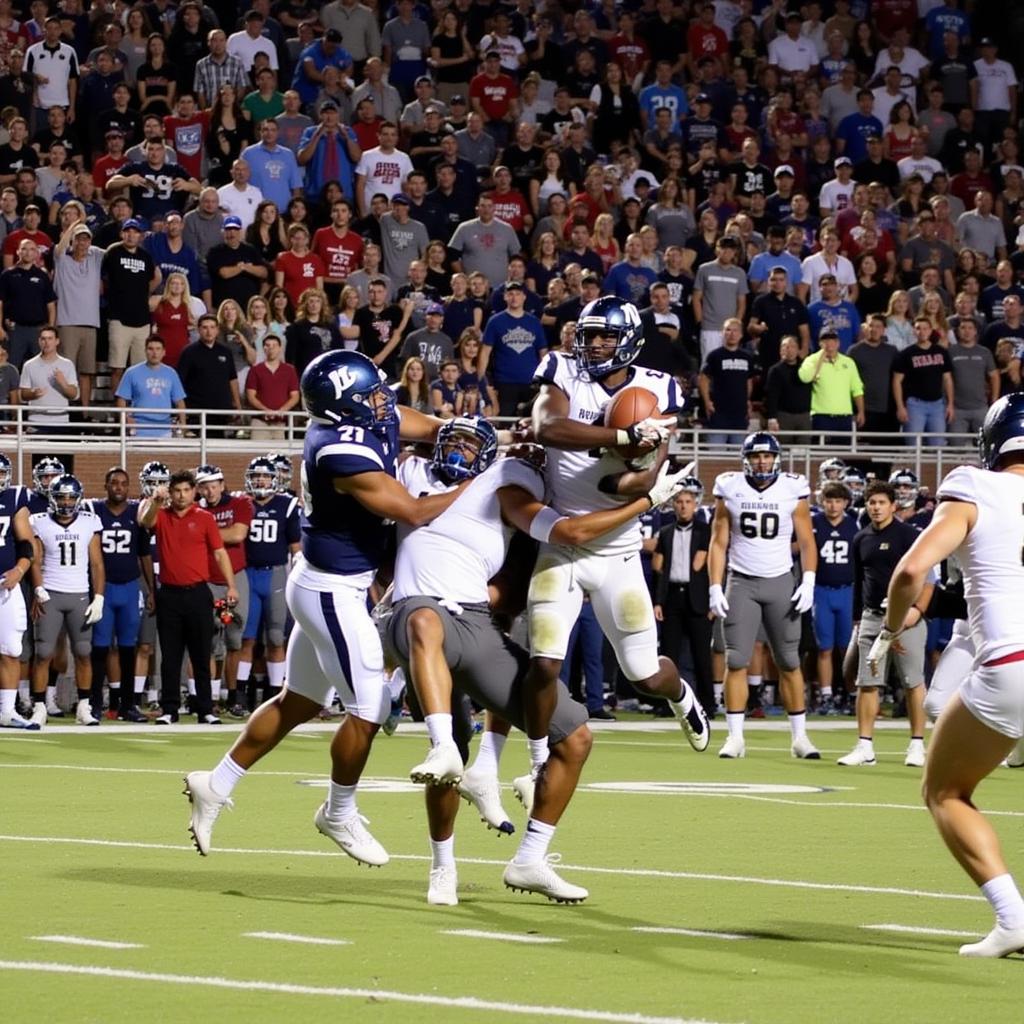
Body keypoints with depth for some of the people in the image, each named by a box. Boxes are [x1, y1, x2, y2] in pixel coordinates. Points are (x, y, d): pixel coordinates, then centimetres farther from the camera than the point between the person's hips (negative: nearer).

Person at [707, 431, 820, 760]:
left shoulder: (792, 490, -1)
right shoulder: (730, 490, 0)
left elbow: (806, 541, 3)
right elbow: (718, 543, 4)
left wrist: (808, 582, -9)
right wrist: (715, 588, -3)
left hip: (780, 582, 0)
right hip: (741, 582, 0)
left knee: (789, 662, 2)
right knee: (736, 661, -5)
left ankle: (799, 737, 7)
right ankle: (735, 737, -3)